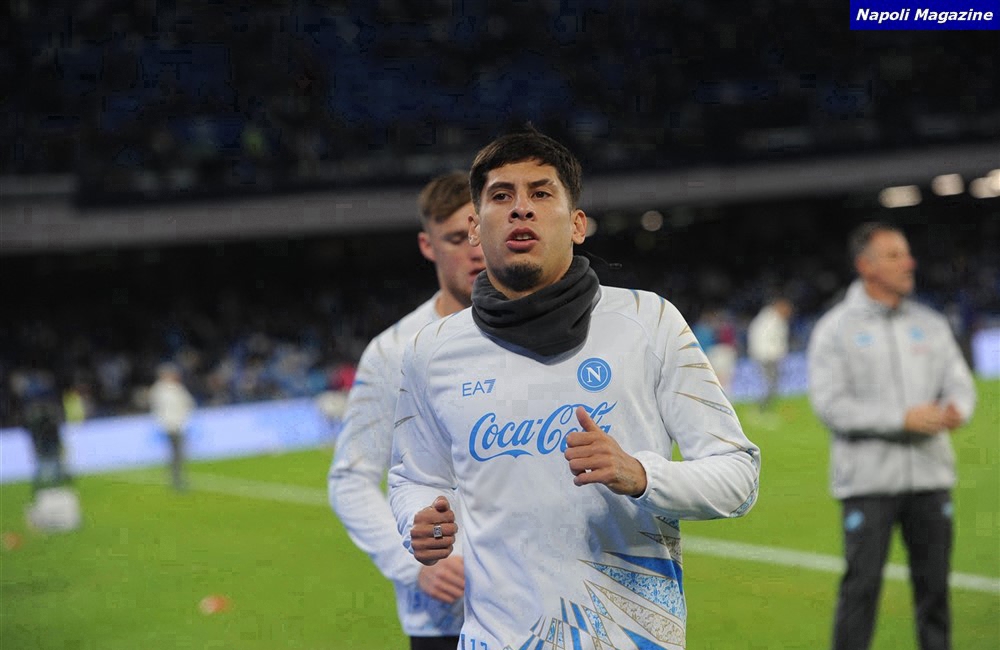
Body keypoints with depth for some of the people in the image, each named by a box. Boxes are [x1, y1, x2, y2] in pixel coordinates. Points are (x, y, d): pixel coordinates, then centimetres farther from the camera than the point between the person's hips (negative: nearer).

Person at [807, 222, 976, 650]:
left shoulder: (930, 324, 12)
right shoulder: (835, 329, -2)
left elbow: (959, 381, 9)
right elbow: (830, 403, -11)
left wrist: (956, 409, -16)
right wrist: (903, 419, -18)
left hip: (930, 474, 4)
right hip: (868, 480, -4)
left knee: (934, 582, 9)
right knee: (862, 584, -6)